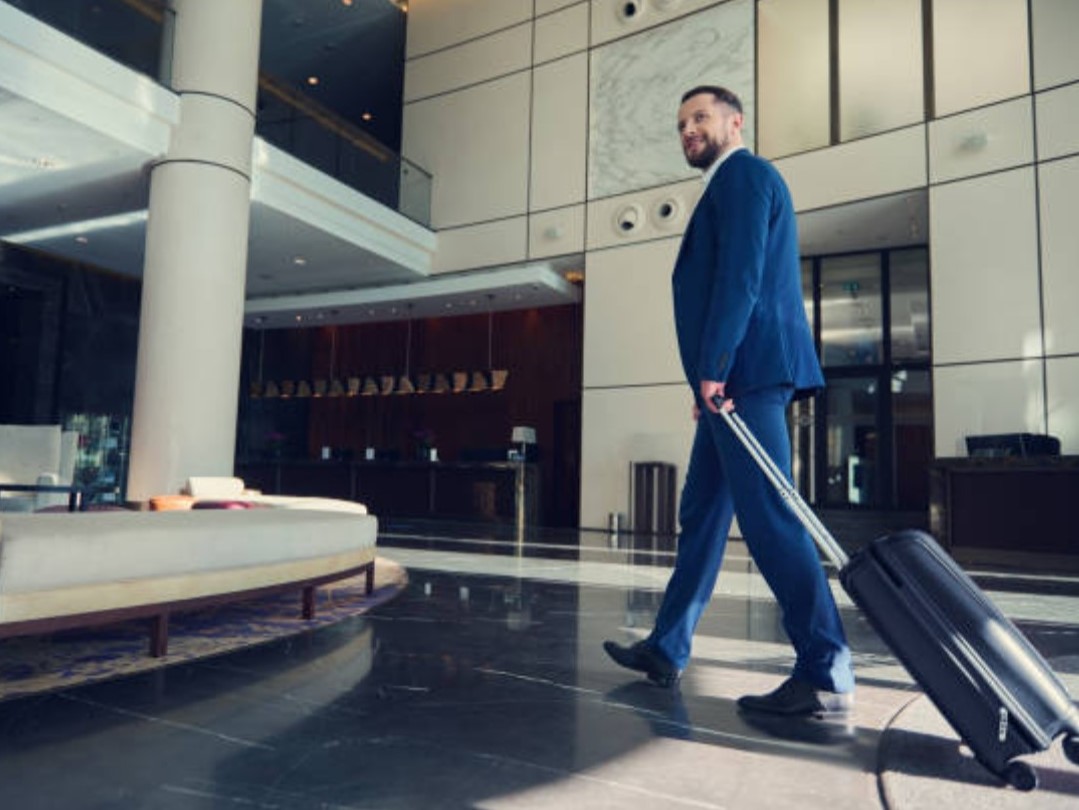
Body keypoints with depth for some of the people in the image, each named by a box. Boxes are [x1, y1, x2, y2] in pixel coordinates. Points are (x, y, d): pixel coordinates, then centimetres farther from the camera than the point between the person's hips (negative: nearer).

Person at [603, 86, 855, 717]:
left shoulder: (744, 173, -1)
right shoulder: (729, 184, 28)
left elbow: (742, 274, -16)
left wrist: (712, 367, -20)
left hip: (745, 373, -11)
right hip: (733, 379, 11)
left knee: (768, 518, -11)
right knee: (702, 514, 11)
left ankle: (827, 676, -3)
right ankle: (667, 650, 20)